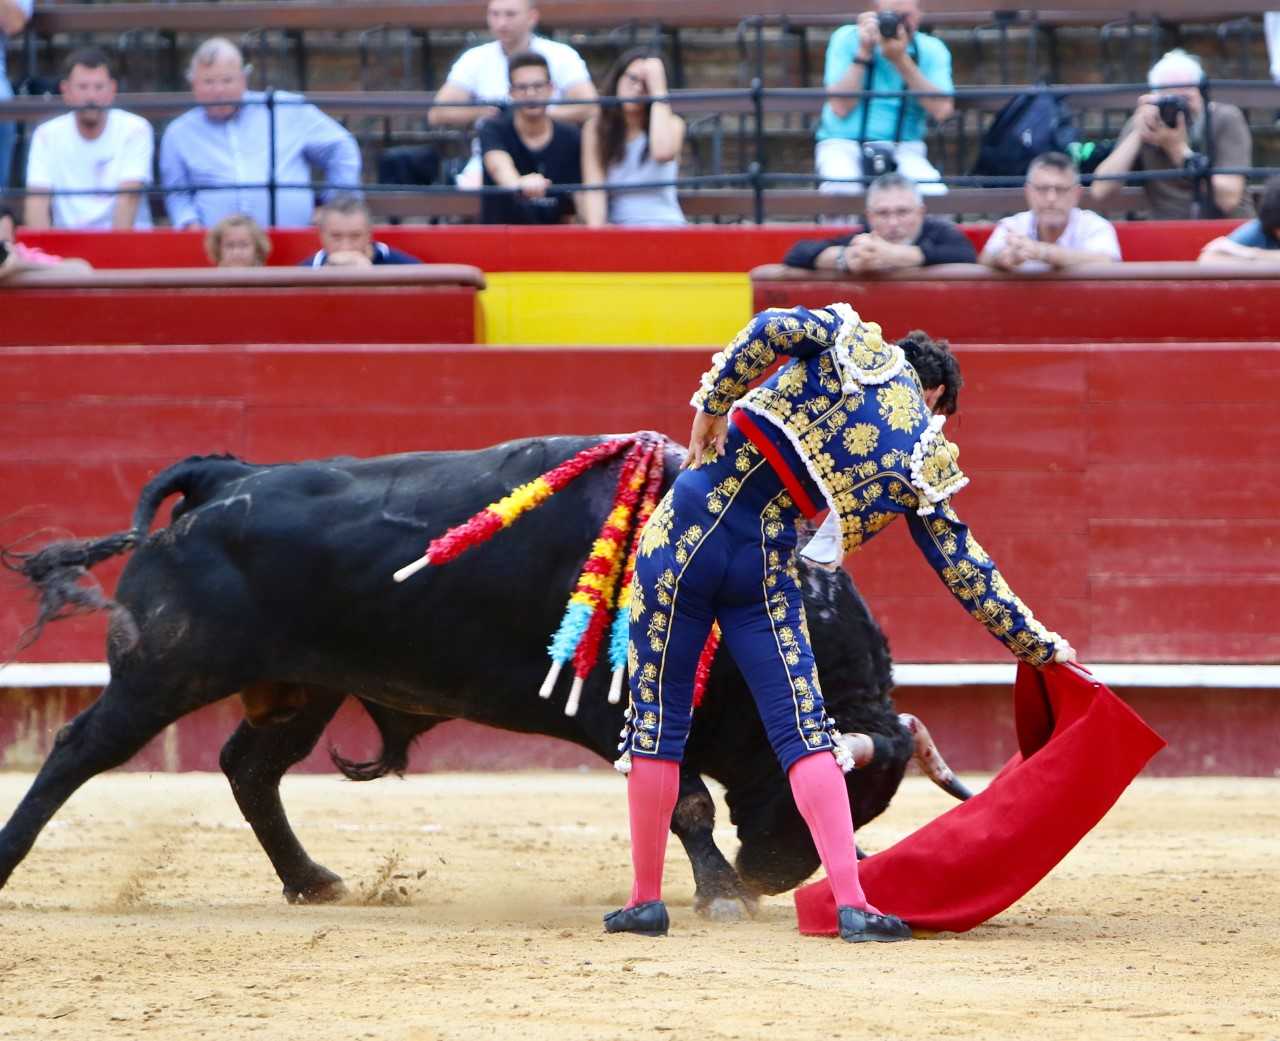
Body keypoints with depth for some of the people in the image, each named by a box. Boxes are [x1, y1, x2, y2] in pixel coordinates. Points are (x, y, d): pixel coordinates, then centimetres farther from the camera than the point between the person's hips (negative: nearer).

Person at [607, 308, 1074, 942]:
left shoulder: (853, 344, 11)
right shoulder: (923, 463, 10)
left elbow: (770, 329, -9)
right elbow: (964, 569, 13)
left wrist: (711, 405, 2)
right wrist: (1037, 644, 22)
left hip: (687, 529, 0)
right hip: (766, 567, 0)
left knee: (657, 722, 9)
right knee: (804, 734, 3)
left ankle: (646, 900, 13)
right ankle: (852, 904, -9)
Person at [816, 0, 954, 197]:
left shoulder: (931, 50, 4)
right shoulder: (847, 39, 1)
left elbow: (941, 110, -13)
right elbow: (840, 107, -9)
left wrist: (901, 60, -16)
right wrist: (863, 53, -13)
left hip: (903, 146, 1)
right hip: (844, 142, -1)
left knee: (932, 192, -30)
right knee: (841, 187, -35)